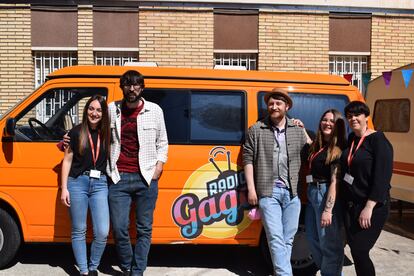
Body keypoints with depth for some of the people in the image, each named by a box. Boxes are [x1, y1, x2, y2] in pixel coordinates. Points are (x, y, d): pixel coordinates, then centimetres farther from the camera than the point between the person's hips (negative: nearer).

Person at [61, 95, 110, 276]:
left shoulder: (106, 134, 7)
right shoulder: (76, 132, 2)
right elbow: (67, 160, 4)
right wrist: (64, 188, -1)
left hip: (100, 184, 2)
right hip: (78, 183, -1)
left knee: (102, 232, -3)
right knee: (79, 231, 6)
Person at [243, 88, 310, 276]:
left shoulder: (298, 130, 10)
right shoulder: (256, 130, 3)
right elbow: (248, 159, 2)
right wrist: (251, 189, -3)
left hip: (292, 192, 3)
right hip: (268, 192, -3)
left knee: (288, 238, 10)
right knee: (276, 238, -5)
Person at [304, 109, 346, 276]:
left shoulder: (338, 149, -11)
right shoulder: (317, 146, 11)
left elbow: (335, 182, -17)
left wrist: (328, 210, -22)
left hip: (326, 194, -9)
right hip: (312, 193, 9)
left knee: (328, 242, 2)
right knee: (312, 238, 18)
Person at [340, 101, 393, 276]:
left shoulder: (378, 140, -12)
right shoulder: (350, 139, 10)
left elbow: (382, 177, -18)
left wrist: (369, 208, -22)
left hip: (372, 207, -7)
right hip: (350, 205, 7)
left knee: (359, 252, -7)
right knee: (355, 249, 11)